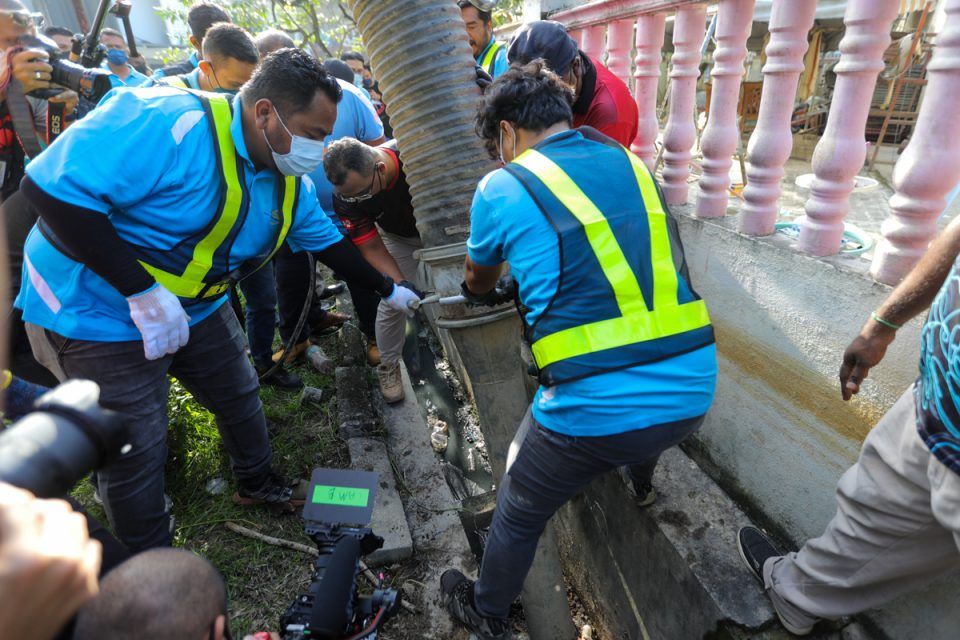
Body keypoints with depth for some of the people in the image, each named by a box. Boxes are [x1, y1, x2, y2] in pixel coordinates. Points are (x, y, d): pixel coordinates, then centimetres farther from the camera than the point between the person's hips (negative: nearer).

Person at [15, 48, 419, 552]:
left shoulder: (288, 180, -3)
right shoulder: (170, 122, -31)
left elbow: (328, 242, 9)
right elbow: (51, 186, -33)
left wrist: (386, 289, 14)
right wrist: (142, 293, -33)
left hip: (198, 308, 8)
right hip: (100, 314, -7)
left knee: (240, 397, 18)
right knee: (136, 456, 4)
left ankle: (257, 483, 46)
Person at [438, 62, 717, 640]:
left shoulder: (503, 189, -2)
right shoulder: (632, 165, 12)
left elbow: (479, 279, 19)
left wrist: (484, 295, 44)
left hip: (596, 411, -4)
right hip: (694, 393, 5)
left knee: (518, 514, 24)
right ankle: (640, 474, 70)